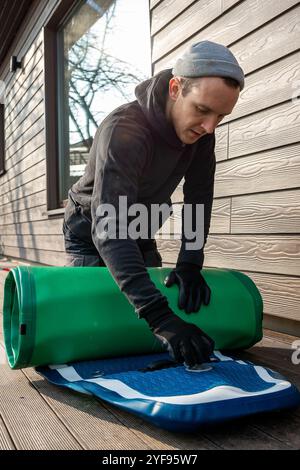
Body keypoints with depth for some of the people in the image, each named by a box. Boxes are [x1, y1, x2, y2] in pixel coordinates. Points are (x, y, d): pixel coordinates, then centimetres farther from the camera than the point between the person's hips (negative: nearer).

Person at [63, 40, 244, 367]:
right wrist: (160, 317, -56)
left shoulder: (200, 129, -16)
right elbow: (108, 228, -48)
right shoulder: (122, 130, -38)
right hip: (91, 235, -5)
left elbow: (198, 196, -13)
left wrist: (190, 263, -25)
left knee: (153, 300, 11)